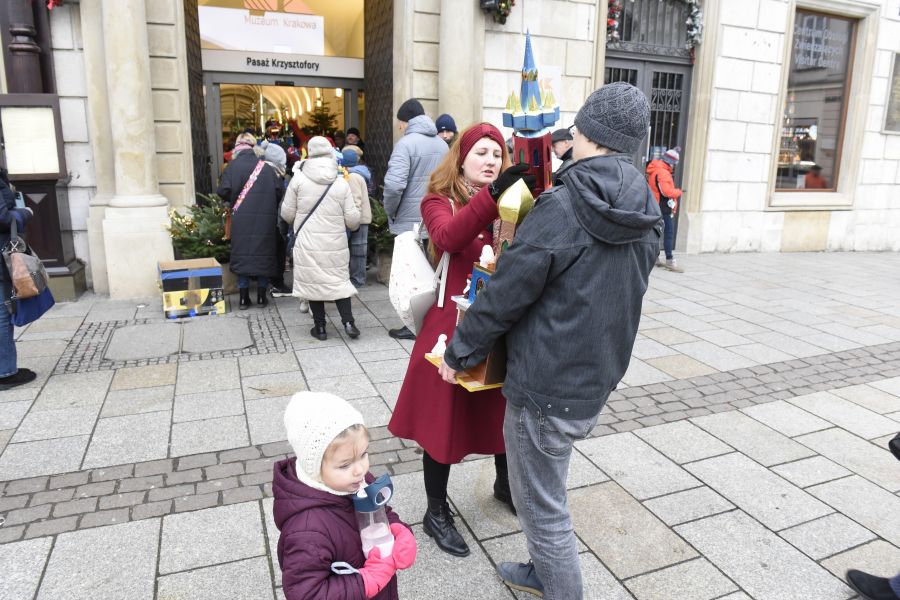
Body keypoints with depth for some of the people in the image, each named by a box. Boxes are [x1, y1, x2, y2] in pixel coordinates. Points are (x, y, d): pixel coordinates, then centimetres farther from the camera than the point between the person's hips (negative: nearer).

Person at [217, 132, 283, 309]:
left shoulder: (233, 166, -4)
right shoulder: (266, 167, 0)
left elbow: (223, 191, -11)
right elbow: (279, 191, -3)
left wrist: (232, 202, 10)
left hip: (241, 220, -1)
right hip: (265, 220, 1)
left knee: (242, 254, 7)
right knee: (263, 253, 10)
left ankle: (244, 298, 9)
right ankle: (262, 296, 14)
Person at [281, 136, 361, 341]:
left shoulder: (298, 179, -5)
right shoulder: (341, 183, -2)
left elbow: (287, 213, 0)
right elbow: (353, 219, -1)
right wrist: (350, 224, 22)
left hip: (308, 243, -1)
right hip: (335, 244, 1)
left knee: (313, 282, 9)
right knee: (339, 280, 13)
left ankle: (320, 327, 14)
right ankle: (348, 322, 6)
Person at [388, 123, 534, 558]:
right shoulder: (439, 202, -4)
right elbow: (448, 237, -27)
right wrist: (490, 196, -38)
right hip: (455, 323, -4)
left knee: (505, 409, 18)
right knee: (445, 416, 6)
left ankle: (505, 483, 45)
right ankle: (436, 512, 26)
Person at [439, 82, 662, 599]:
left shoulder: (562, 207, -21)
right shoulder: (646, 214, 3)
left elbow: (505, 293, -18)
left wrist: (459, 353, -5)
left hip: (548, 385, -8)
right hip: (599, 379, 9)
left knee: (542, 506, 10)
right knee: (546, 488, 27)